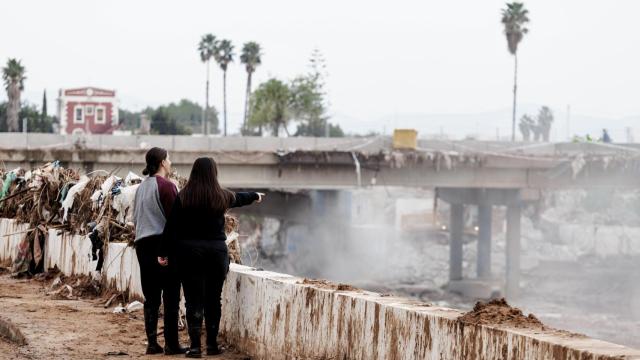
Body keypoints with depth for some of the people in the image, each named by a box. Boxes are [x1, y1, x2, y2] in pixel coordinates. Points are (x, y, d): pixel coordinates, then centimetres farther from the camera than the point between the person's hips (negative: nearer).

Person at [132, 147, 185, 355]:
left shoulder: (142, 187, 13)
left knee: (151, 297, 10)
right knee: (171, 296, -3)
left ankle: (152, 343, 9)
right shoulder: (166, 186, -11)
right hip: (163, 243, -8)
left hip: (142, 244, 8)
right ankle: (171, 344, -3)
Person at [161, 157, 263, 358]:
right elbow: (240, 198, 24)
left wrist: (165, 253, 2)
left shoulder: (183, 197, -4)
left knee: (194, 300, 0)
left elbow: (171, 227, -5)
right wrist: (256, 196, 45)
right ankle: (212, 345, 16)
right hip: (216, 251, 1)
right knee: (213, 299, 12)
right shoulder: (221, 197, 2)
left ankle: (195, 346, -4)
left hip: (189, 252, -1)